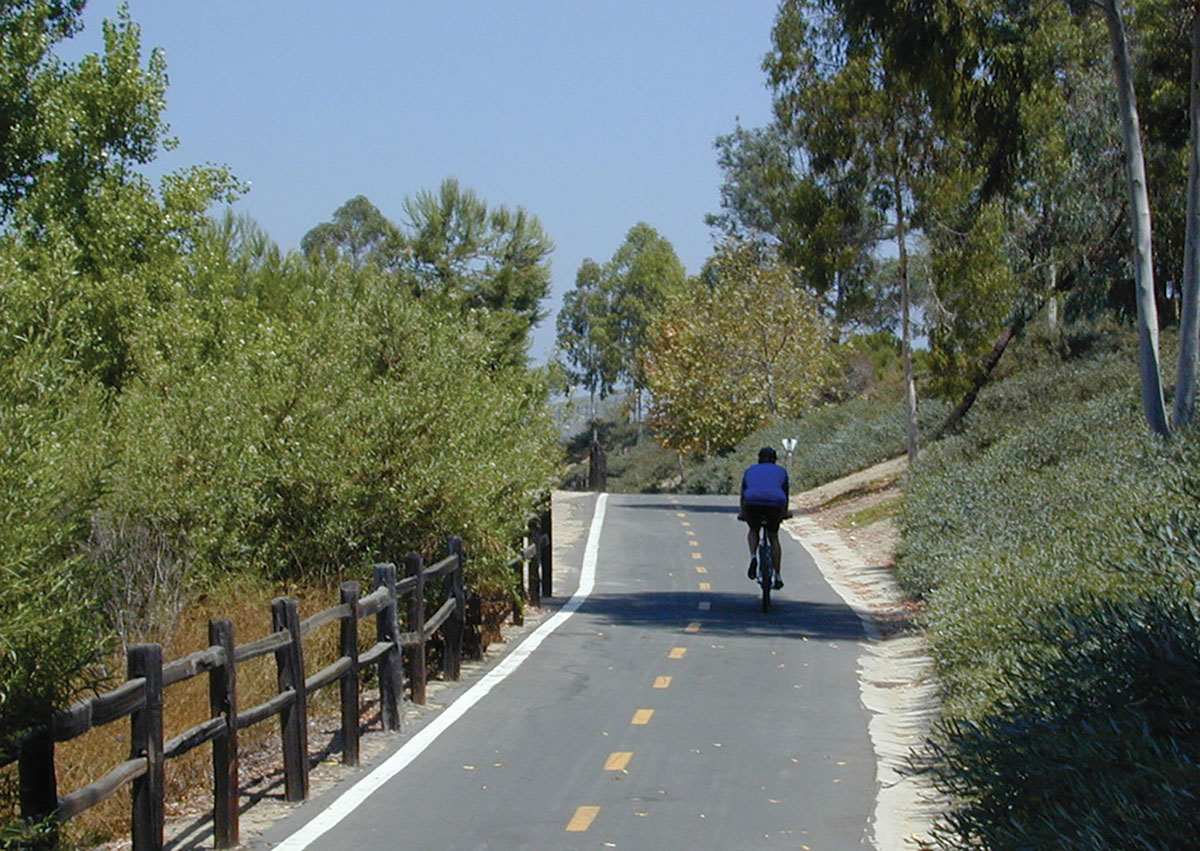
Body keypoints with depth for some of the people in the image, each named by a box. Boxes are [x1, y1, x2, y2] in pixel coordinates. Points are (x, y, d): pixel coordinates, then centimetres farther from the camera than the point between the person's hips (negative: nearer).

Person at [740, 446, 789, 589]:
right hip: (774, 503, 0)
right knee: (773, 537, 18)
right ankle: (778, 576, 16)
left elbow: (743, 495, 33)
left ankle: (753, 557, 0)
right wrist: (784, 513, 46)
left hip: (753, 504, 0)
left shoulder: (750, 470, 27)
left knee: (753, 531, 28)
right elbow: (785, 495, 31)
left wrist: (742, 513, 47)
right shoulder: (781, 471, 25)